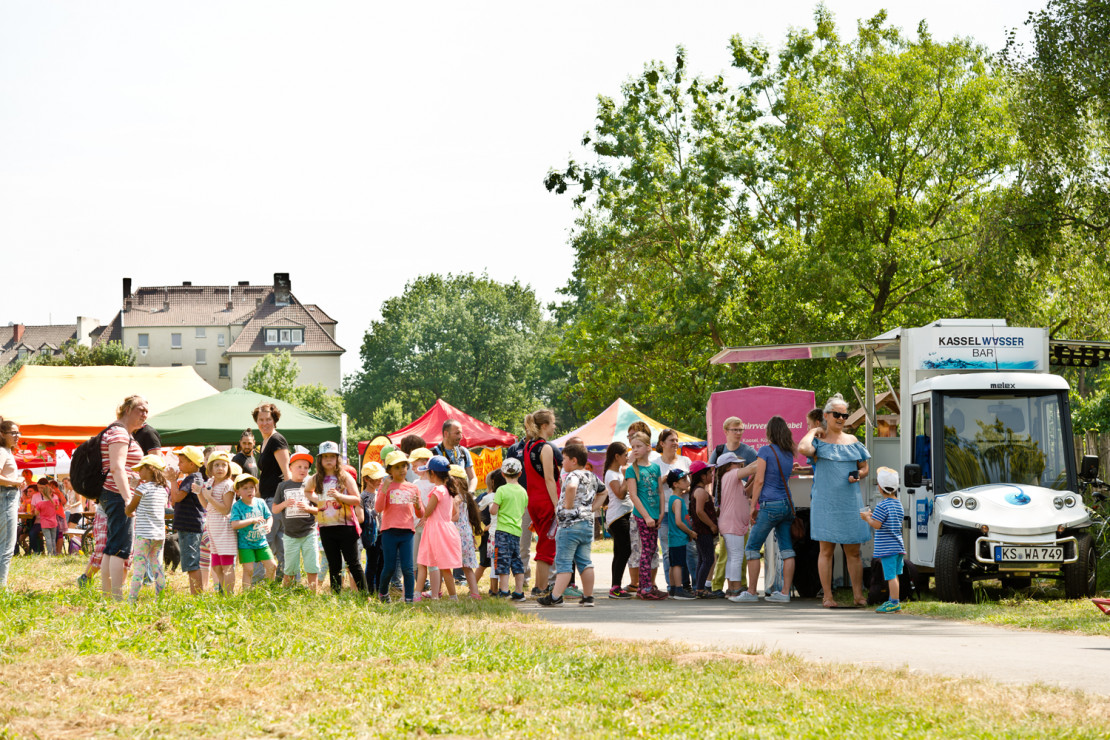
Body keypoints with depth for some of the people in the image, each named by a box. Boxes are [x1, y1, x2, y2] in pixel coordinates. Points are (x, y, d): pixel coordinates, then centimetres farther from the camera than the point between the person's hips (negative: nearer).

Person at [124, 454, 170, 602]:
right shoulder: (164, 490, 9)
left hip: (144, 534, -7)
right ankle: (160, 597, 9)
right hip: (160, 534, 7)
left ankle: (132, 599, -8)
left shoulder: (143, 488, -10)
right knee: (157, 566, 10)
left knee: (139, 566, -6)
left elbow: (129, 510, -3)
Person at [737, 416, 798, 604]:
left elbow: (760, 480, -10)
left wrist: (753, 505, -4)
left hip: (770, 504, -7)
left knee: (752, 548, 2)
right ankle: (785, 592, 2)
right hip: (787, 504, 7)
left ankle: (751, 592, 3)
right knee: (786, 549, 5)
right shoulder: (789, 454, 13)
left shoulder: (765, 450, -7)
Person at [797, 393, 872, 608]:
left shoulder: (852, 441, 13)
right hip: (825, 501, -3)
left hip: (851, 502, 3)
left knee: (853, 551, 4)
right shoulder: (819, 441, 1)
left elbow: (864, 467, 20)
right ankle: (827, 596, 4)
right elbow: (803, 448, -22)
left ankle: (858, 594, 8)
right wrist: (813, 432, -6)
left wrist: (858, 475, -2)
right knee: (826, 550, 0)